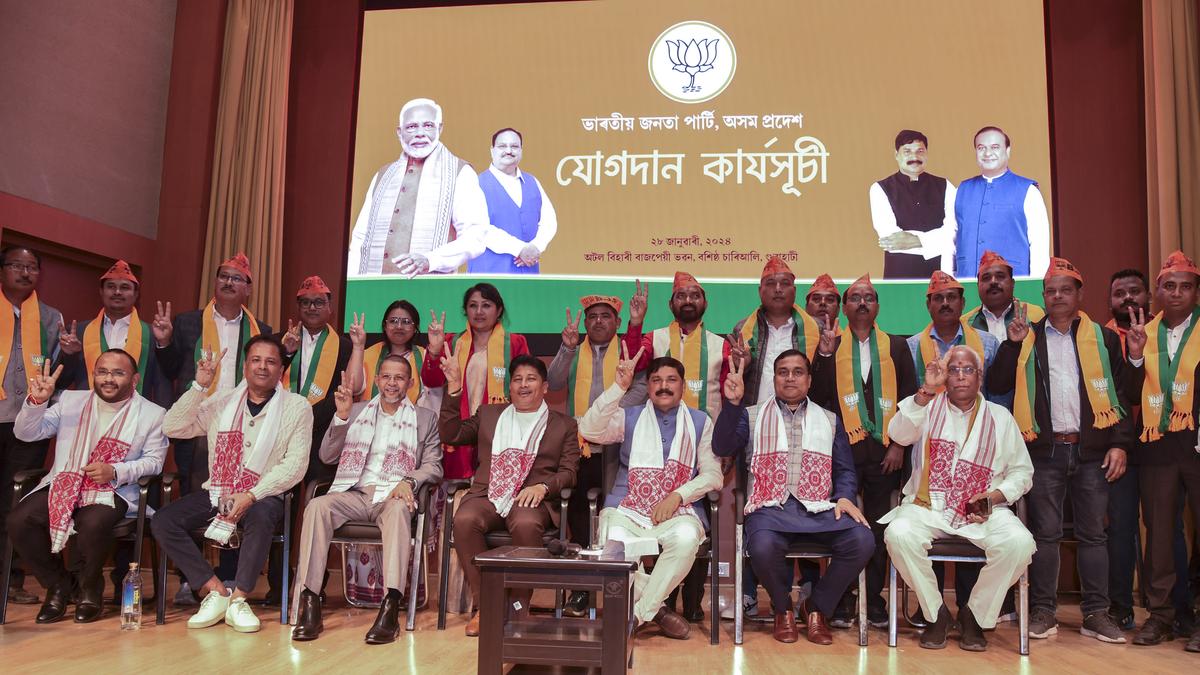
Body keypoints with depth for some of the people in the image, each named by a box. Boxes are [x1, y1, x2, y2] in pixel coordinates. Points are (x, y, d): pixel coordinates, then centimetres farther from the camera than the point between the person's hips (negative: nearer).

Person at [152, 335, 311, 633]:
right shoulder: (221, 403, 12)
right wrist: (200, 386, -5)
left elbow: (295, 463, -8)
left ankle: (238, 600, -23)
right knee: (163, 521, -18)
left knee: (260, 516, -37)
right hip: (216, 493, 4)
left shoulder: (297, 407, 1)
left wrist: (251, 496, -19)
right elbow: (172, 428, 4)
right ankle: (216, 592, -12)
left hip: (263, 496, -4)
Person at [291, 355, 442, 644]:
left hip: (393, 496, -2)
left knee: (399, 509, -38)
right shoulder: (357, 411, 21)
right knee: (317, 506, -30)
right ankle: (308, 603, -32)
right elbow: (327, 456, 12)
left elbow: (433, 466, 8)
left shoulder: (425, 418, 17)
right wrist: (341, 415, -2)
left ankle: (391, 608, -46)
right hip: (355, 493, 2)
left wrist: (409, 481, -14)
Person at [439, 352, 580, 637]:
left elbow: (569, 472, 8)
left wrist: (542, 487, -13)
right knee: (464, 520, -32)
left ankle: (518, 608, -19)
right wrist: (454, 390, 5)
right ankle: (484, 605, -18)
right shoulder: (488, 414, 24)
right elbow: (451, 435, 15)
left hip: (531, 500, -2)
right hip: (487, 496, 2)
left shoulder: (564, 425, 17)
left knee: (526, 525, -37)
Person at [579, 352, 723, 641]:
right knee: (614, 544, -35)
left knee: (686, 538, -37)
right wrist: (620, 386, -10)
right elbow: (589, 431, -3)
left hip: (678, 512, 0)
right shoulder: (629, 418, 16)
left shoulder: (700, 422, 17)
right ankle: (657, 609, -9)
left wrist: (677, 496, -9)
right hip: (627, 511, 0)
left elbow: (712, 474, 9)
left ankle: (639, 613, -15)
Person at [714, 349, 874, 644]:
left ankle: (817, 606, 0)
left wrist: (845, 497, -6)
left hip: (819, 508, 2)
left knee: (862, 540, -26)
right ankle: (783, 607, 0)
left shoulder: (830, 420, 23)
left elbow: (845, 470, 16)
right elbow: (722, 448, 0)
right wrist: (733, 403, -12)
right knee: (764, 546, -35)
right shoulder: (751, 415, 16)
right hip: (771, 507, -2)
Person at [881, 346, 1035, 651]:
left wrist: (995, 495, -5)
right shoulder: (929, 408, 9)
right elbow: (898, 434, -11)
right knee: (899, 534, -32)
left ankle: (974, 614, -4)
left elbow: (1022, 471, 14)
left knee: (1019, 541, -29)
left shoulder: (1000, 417, 13)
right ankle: (936, 612, -7)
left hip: (983, 511, 1)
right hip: (928, 505, -1)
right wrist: (926, 391, -20)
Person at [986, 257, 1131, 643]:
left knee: (1093, 533, 6)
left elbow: (1120, 394, 6)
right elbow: (996, 386, -1)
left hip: (1091, 449, 1)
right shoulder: (1027, 338, 7)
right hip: (1045, 450, 0)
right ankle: (1043, 611, 11)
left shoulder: (1103, 338, 8)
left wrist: (1120, 443, -2)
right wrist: (1013, 343, -11)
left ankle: (1096, 614, 14)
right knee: (1045, 532, 4)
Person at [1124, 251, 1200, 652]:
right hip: (1157, 446, 3)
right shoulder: (1143, 333, 10)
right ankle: (1160, 614, 16)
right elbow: (1133, 395, 7)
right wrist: (1134, 357, -8)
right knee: (1157, 531, 7)